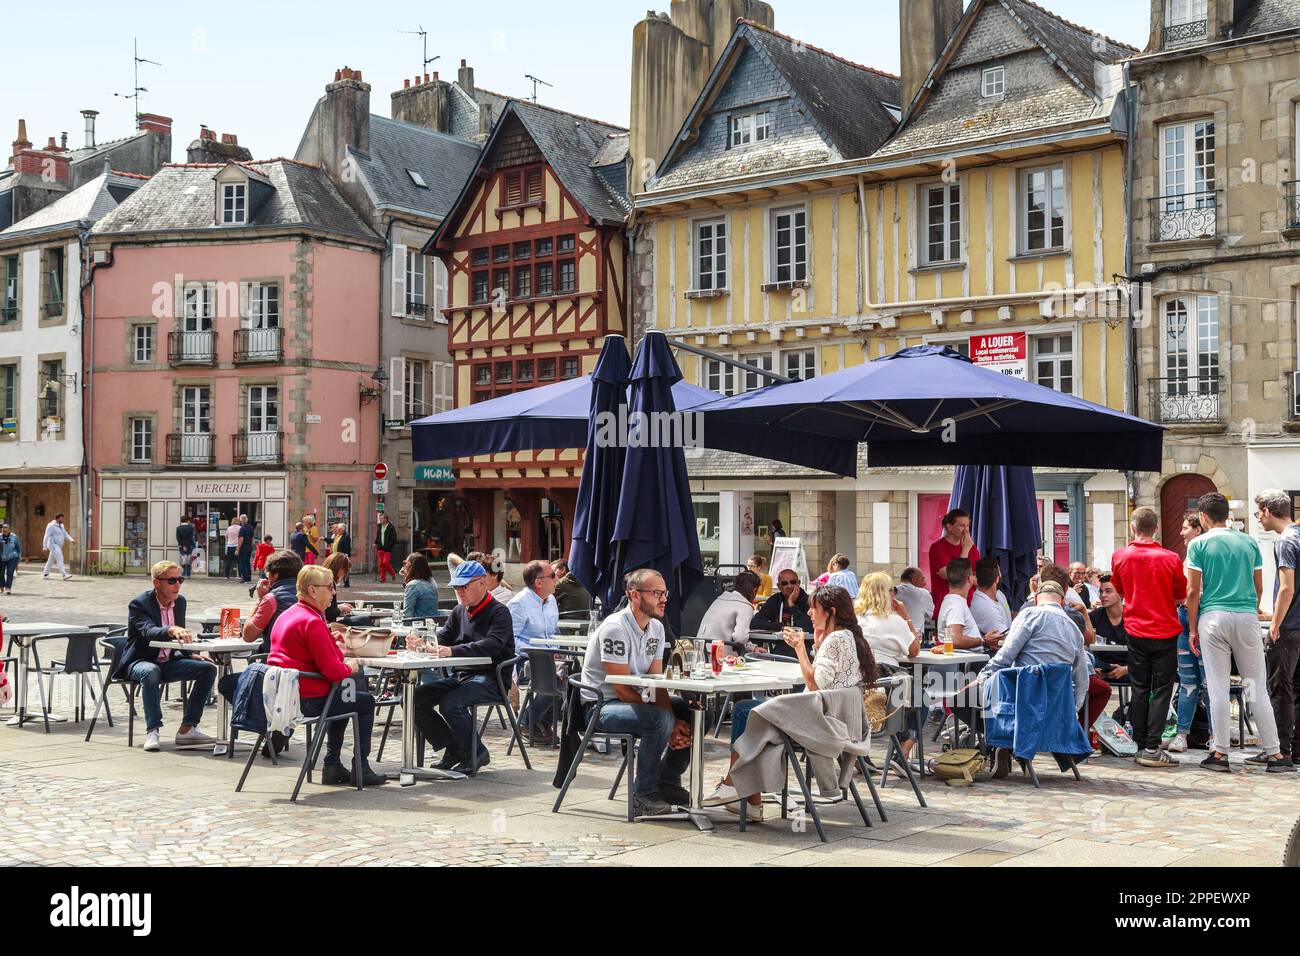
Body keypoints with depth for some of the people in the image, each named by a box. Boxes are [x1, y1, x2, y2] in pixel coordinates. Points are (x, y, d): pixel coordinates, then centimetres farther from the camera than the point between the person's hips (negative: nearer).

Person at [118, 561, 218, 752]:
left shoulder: (180, 602, 6)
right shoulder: (139, 604, -15)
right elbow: (149, 631, -35)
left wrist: (189, 654, 2)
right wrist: (171, 630, -54)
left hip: (168, 662, 7)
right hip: (140, 662, -7)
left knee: (208, 668, -12)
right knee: (151, 672, -40)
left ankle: (187, 729, -13)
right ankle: (152, 730, -33)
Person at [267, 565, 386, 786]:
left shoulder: (287, 616, 13)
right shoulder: (313, 622, -20)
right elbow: (332, 669, -24)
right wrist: (349, 668, -4)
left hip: (282, 695, 10)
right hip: (307, 700, -10)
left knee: (344, 699, 32)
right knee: (367, 702, 7)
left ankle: (332, 766, 31)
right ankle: (361, 770, 13)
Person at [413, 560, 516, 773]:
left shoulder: (499, 612, -8)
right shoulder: (459, 611, 17)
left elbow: (492, 645, -25)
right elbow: (441, 639, 13)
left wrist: (453, 651, -35)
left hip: (490, 678, -8)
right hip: (462, 675, 8)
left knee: (450, 703, -30)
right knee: (417, 698, -6)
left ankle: (476, 753, -8)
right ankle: (453, 749, 5)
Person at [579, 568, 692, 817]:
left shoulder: (656, 628, 5)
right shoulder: (615, 629, -22)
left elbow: (656, 682, 3)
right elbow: (622, 689, -24)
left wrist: (673, 723, -14)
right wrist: (669, 724, -24)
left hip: (633, 701, 9)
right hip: (601, 706, -9)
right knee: (660, 719, -32)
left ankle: (667, 782, 13)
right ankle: (643, 796, -18)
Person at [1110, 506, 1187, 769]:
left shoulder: (1120, 557, -4)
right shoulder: (1170, 558, -10)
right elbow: (1181, 595, 5)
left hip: (1136, 631, 2)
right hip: (1165, 631, -2)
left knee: (1140, 690, 10)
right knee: (1161, 690, 1)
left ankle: (1141, 746, 12)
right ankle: (1152, 749, -4)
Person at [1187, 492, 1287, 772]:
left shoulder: (1199, 545, -1)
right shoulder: (1249, 542, 9)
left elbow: (1193, 591, -3)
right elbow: (1259, 587, 11)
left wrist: (1192, 628, 4)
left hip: (1214, 616, -2)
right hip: (1247, 617, 2)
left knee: (1218, 688, 1)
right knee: (1257, 687, 7)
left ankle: (1220, 753, 3)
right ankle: (1273, 753, 6)